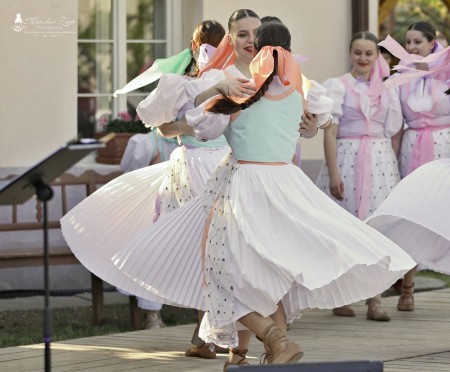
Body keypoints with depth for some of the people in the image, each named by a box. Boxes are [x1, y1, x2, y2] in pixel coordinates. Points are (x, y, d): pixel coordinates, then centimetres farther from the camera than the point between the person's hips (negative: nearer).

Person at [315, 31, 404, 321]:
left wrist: (393, 165, 8)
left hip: (380, 161, 4)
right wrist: (333, 173, -14)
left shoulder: (384, 89, 13)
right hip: (347, 158, -4)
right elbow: (330, 131, -7)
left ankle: (375, 300, -1)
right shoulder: (337, 85, 0)